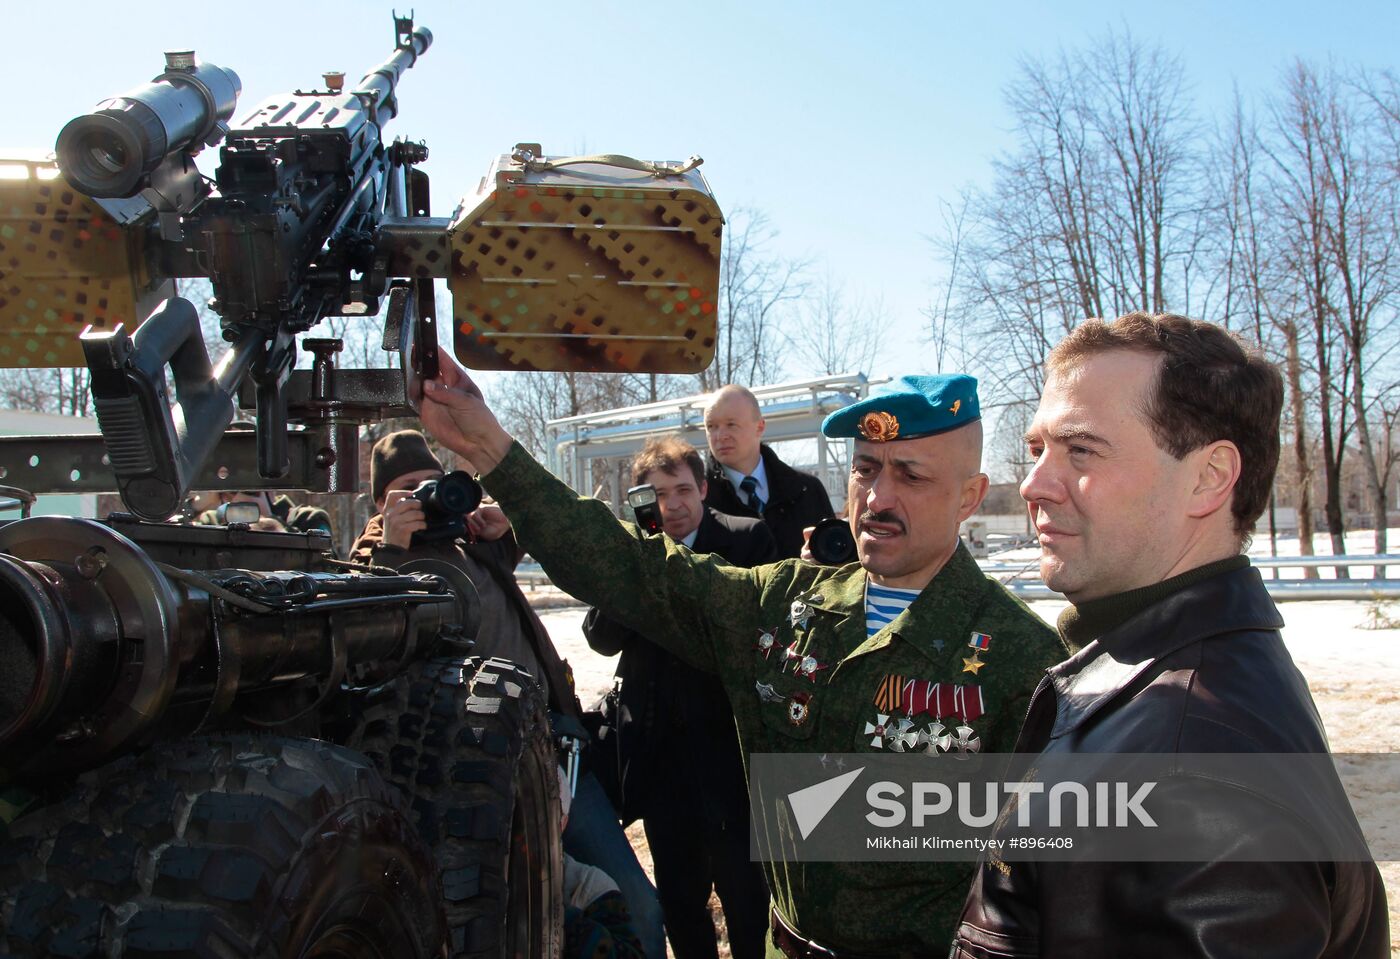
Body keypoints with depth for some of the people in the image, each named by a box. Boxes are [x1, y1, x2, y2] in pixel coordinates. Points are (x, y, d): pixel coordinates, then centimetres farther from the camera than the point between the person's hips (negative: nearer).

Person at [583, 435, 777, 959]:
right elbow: (602, 639, -5)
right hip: (658, 750, 4)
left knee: (743, 889, 4)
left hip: (728, 744, -3)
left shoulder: (747, 538, -6)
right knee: (678, 892, 17)